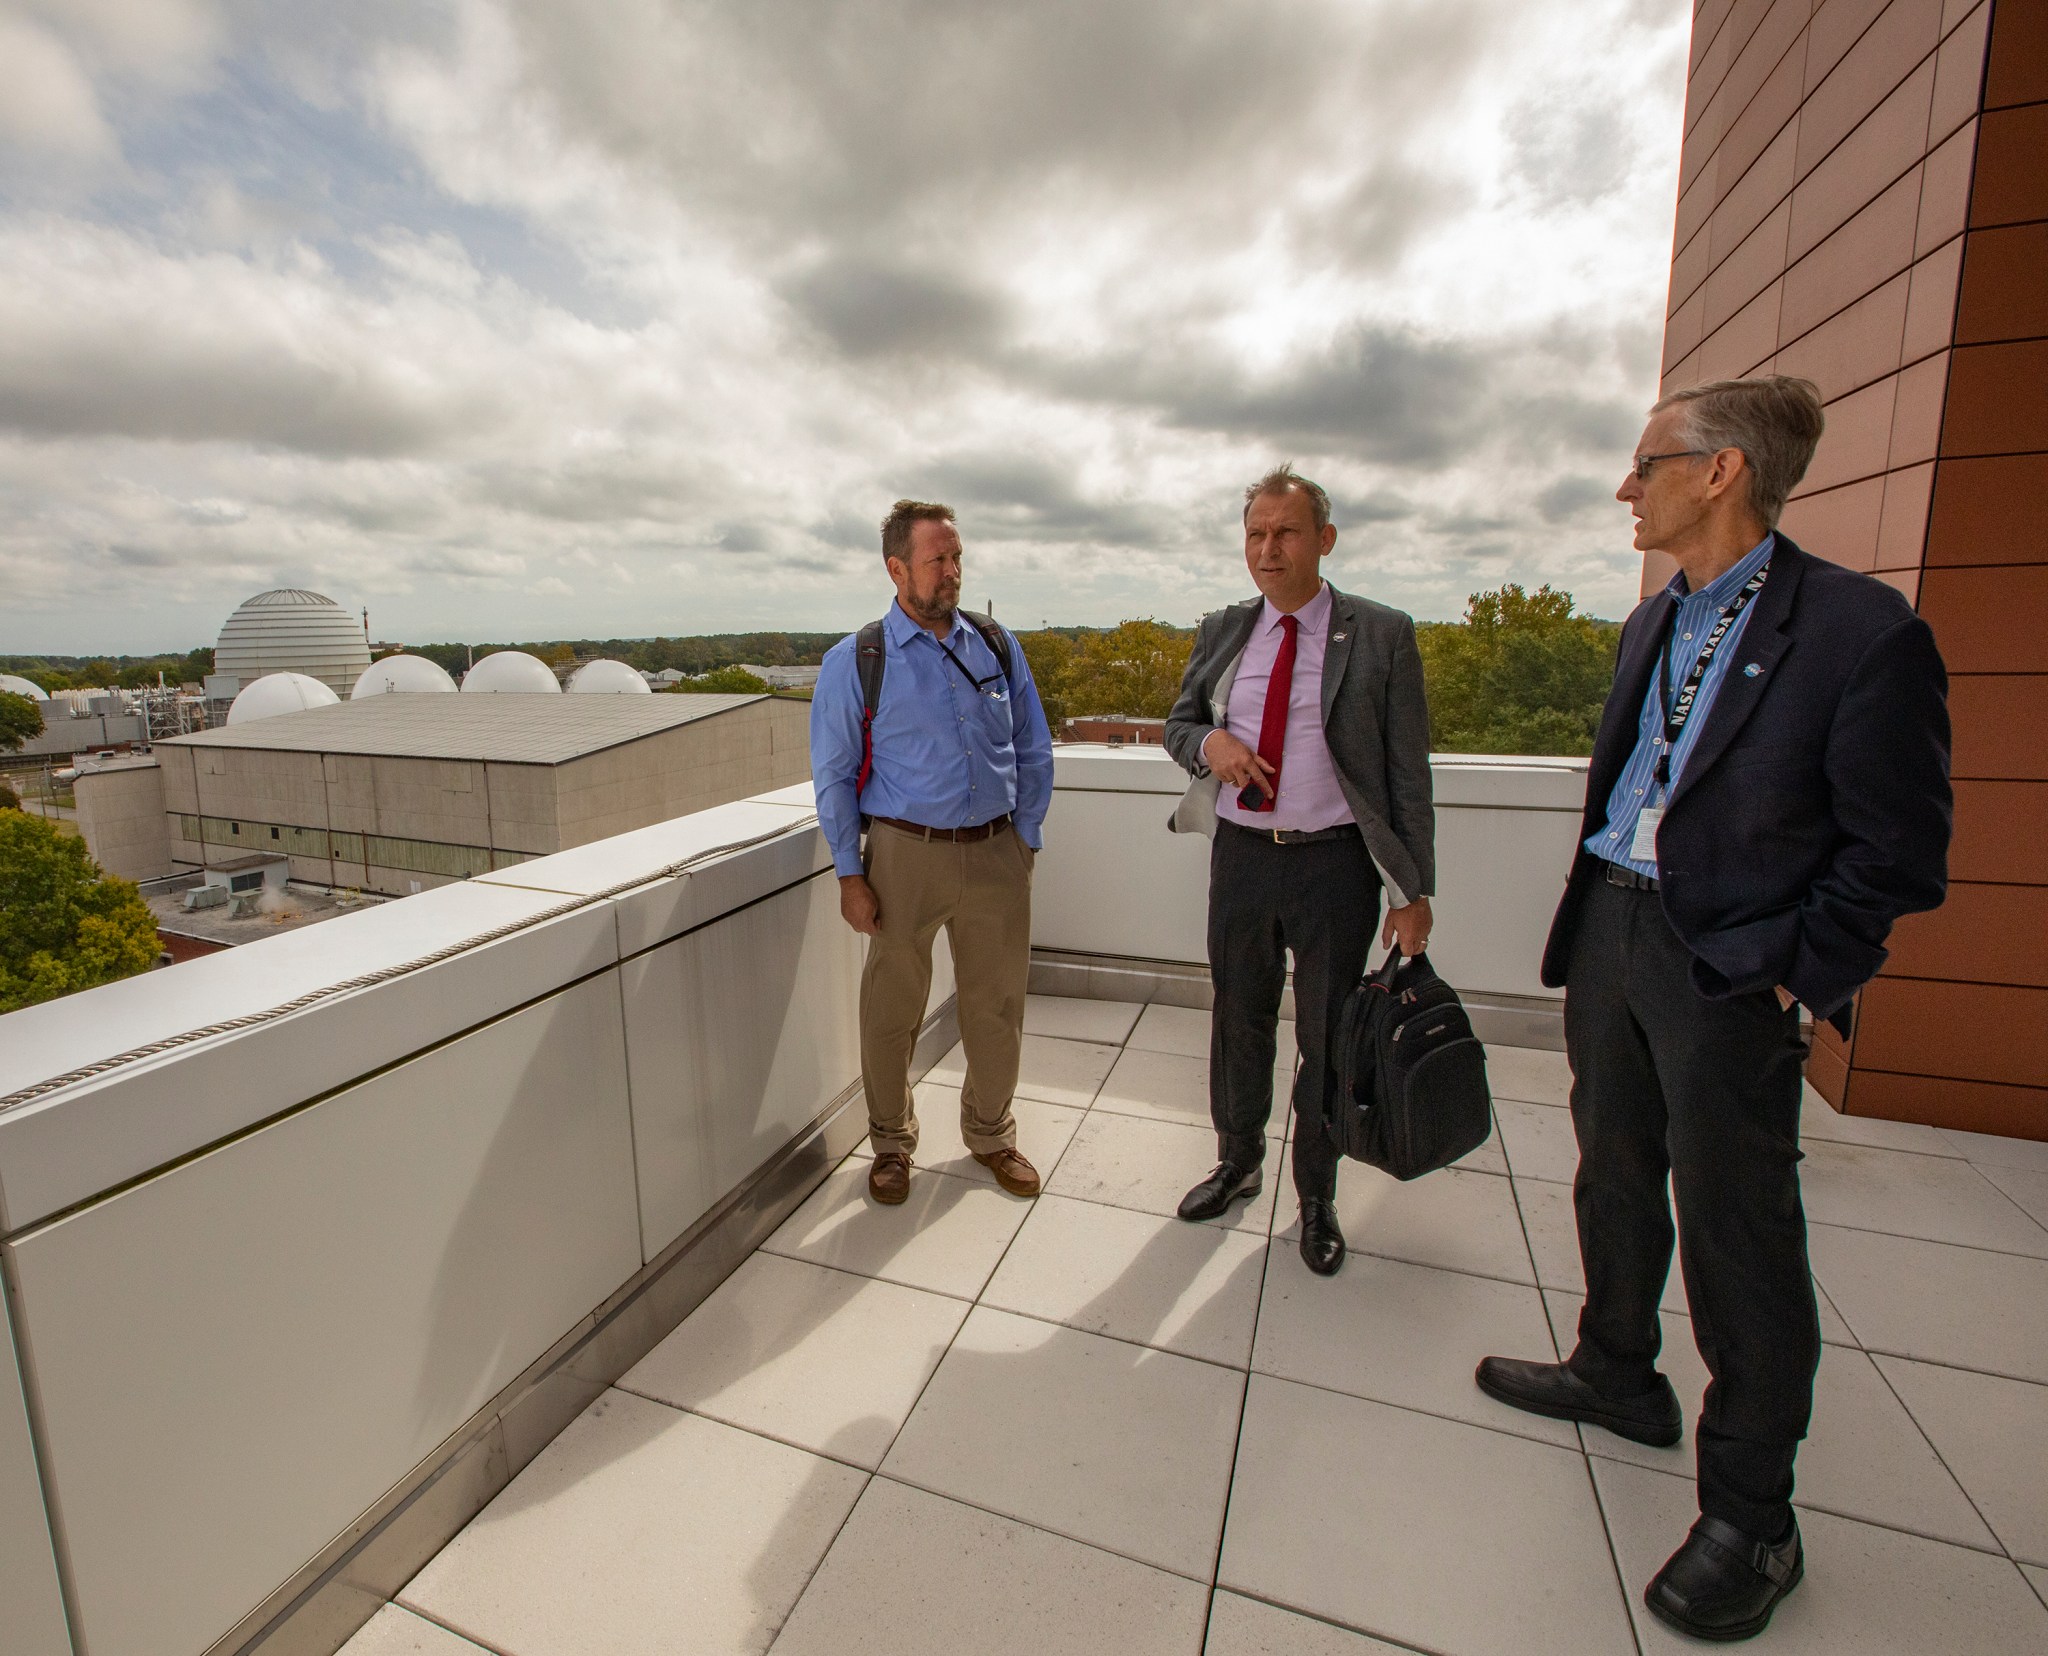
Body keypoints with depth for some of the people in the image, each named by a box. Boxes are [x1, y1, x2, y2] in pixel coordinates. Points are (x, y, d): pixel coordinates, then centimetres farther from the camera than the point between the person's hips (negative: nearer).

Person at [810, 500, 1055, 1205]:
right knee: (892, 1010, 10)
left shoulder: (999, 645, 7)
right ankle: (891, 1142, 36)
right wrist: (850, 873, -2)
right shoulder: (854, 661, -1)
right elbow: (834, 775, 1)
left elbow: (1032, 751, 12)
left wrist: (1026, 835, 7)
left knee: (998, 1006, 13)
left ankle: (990, 1133, 38)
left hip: (998, 853, 3)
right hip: (907, 853, -2)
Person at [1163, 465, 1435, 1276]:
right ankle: (1237, 1162, 41)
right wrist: (1207, 742, -12)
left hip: (1334, 863, -2)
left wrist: (1415, 889, -6)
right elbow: (1177, 722, 14)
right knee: (1238, 1018, 16)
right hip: (1241, 854, 3)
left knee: (1327, 1034, 10)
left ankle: (1317, 1195, 34)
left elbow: (1407, 770, -4)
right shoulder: (1221, 632, 5)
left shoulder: (1381, 635, -5)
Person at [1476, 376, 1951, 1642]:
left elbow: (1898, 854, -12)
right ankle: (1618, 1375, 43)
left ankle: (1752, 1517, 26)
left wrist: (1790, 978, -13)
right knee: (1614, 1174, 20)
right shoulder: (1653, 624, 11)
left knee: (1737, 1236, 6)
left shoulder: (1859, 628, -13)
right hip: (1611, 929, 8)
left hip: (1729, 966, -7)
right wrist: (1594, 914, 10)